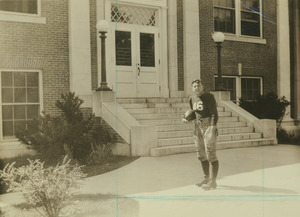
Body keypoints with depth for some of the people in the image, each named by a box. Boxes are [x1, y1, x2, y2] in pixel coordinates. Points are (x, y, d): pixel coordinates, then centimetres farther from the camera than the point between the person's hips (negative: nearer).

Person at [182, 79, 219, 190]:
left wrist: (212, 130, -23)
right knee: (201, 155, 12)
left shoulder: (209, 97, -12)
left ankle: (213, 182, -1)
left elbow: (214, 114, -15)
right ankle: (206, 178, 24)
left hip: (209, 127, -7)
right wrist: (186, 119, 2)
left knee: (211, 155, -7)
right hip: (198, 128, 7)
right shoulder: (192, 99, 9)